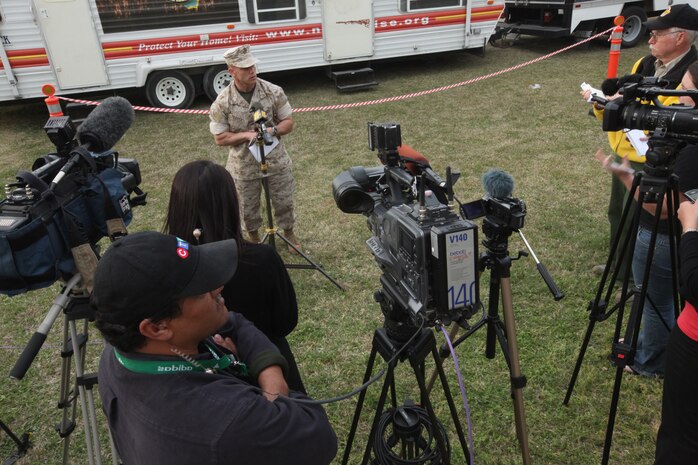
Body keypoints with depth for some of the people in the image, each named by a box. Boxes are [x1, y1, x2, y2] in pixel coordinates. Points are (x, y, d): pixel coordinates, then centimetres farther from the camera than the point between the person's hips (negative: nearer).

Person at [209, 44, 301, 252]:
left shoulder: (273, 92, -10)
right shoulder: (222, 103, -14)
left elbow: (288, 122, -1)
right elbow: (220, 138, -8)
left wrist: (272, 130, -22)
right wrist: (247, 135, -22)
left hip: (276, 161, 1)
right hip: (244, 167, -1)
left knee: (284, 202, 16)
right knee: (248, 208, 16)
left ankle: (289, 233, 43)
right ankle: (254, 239, 42)